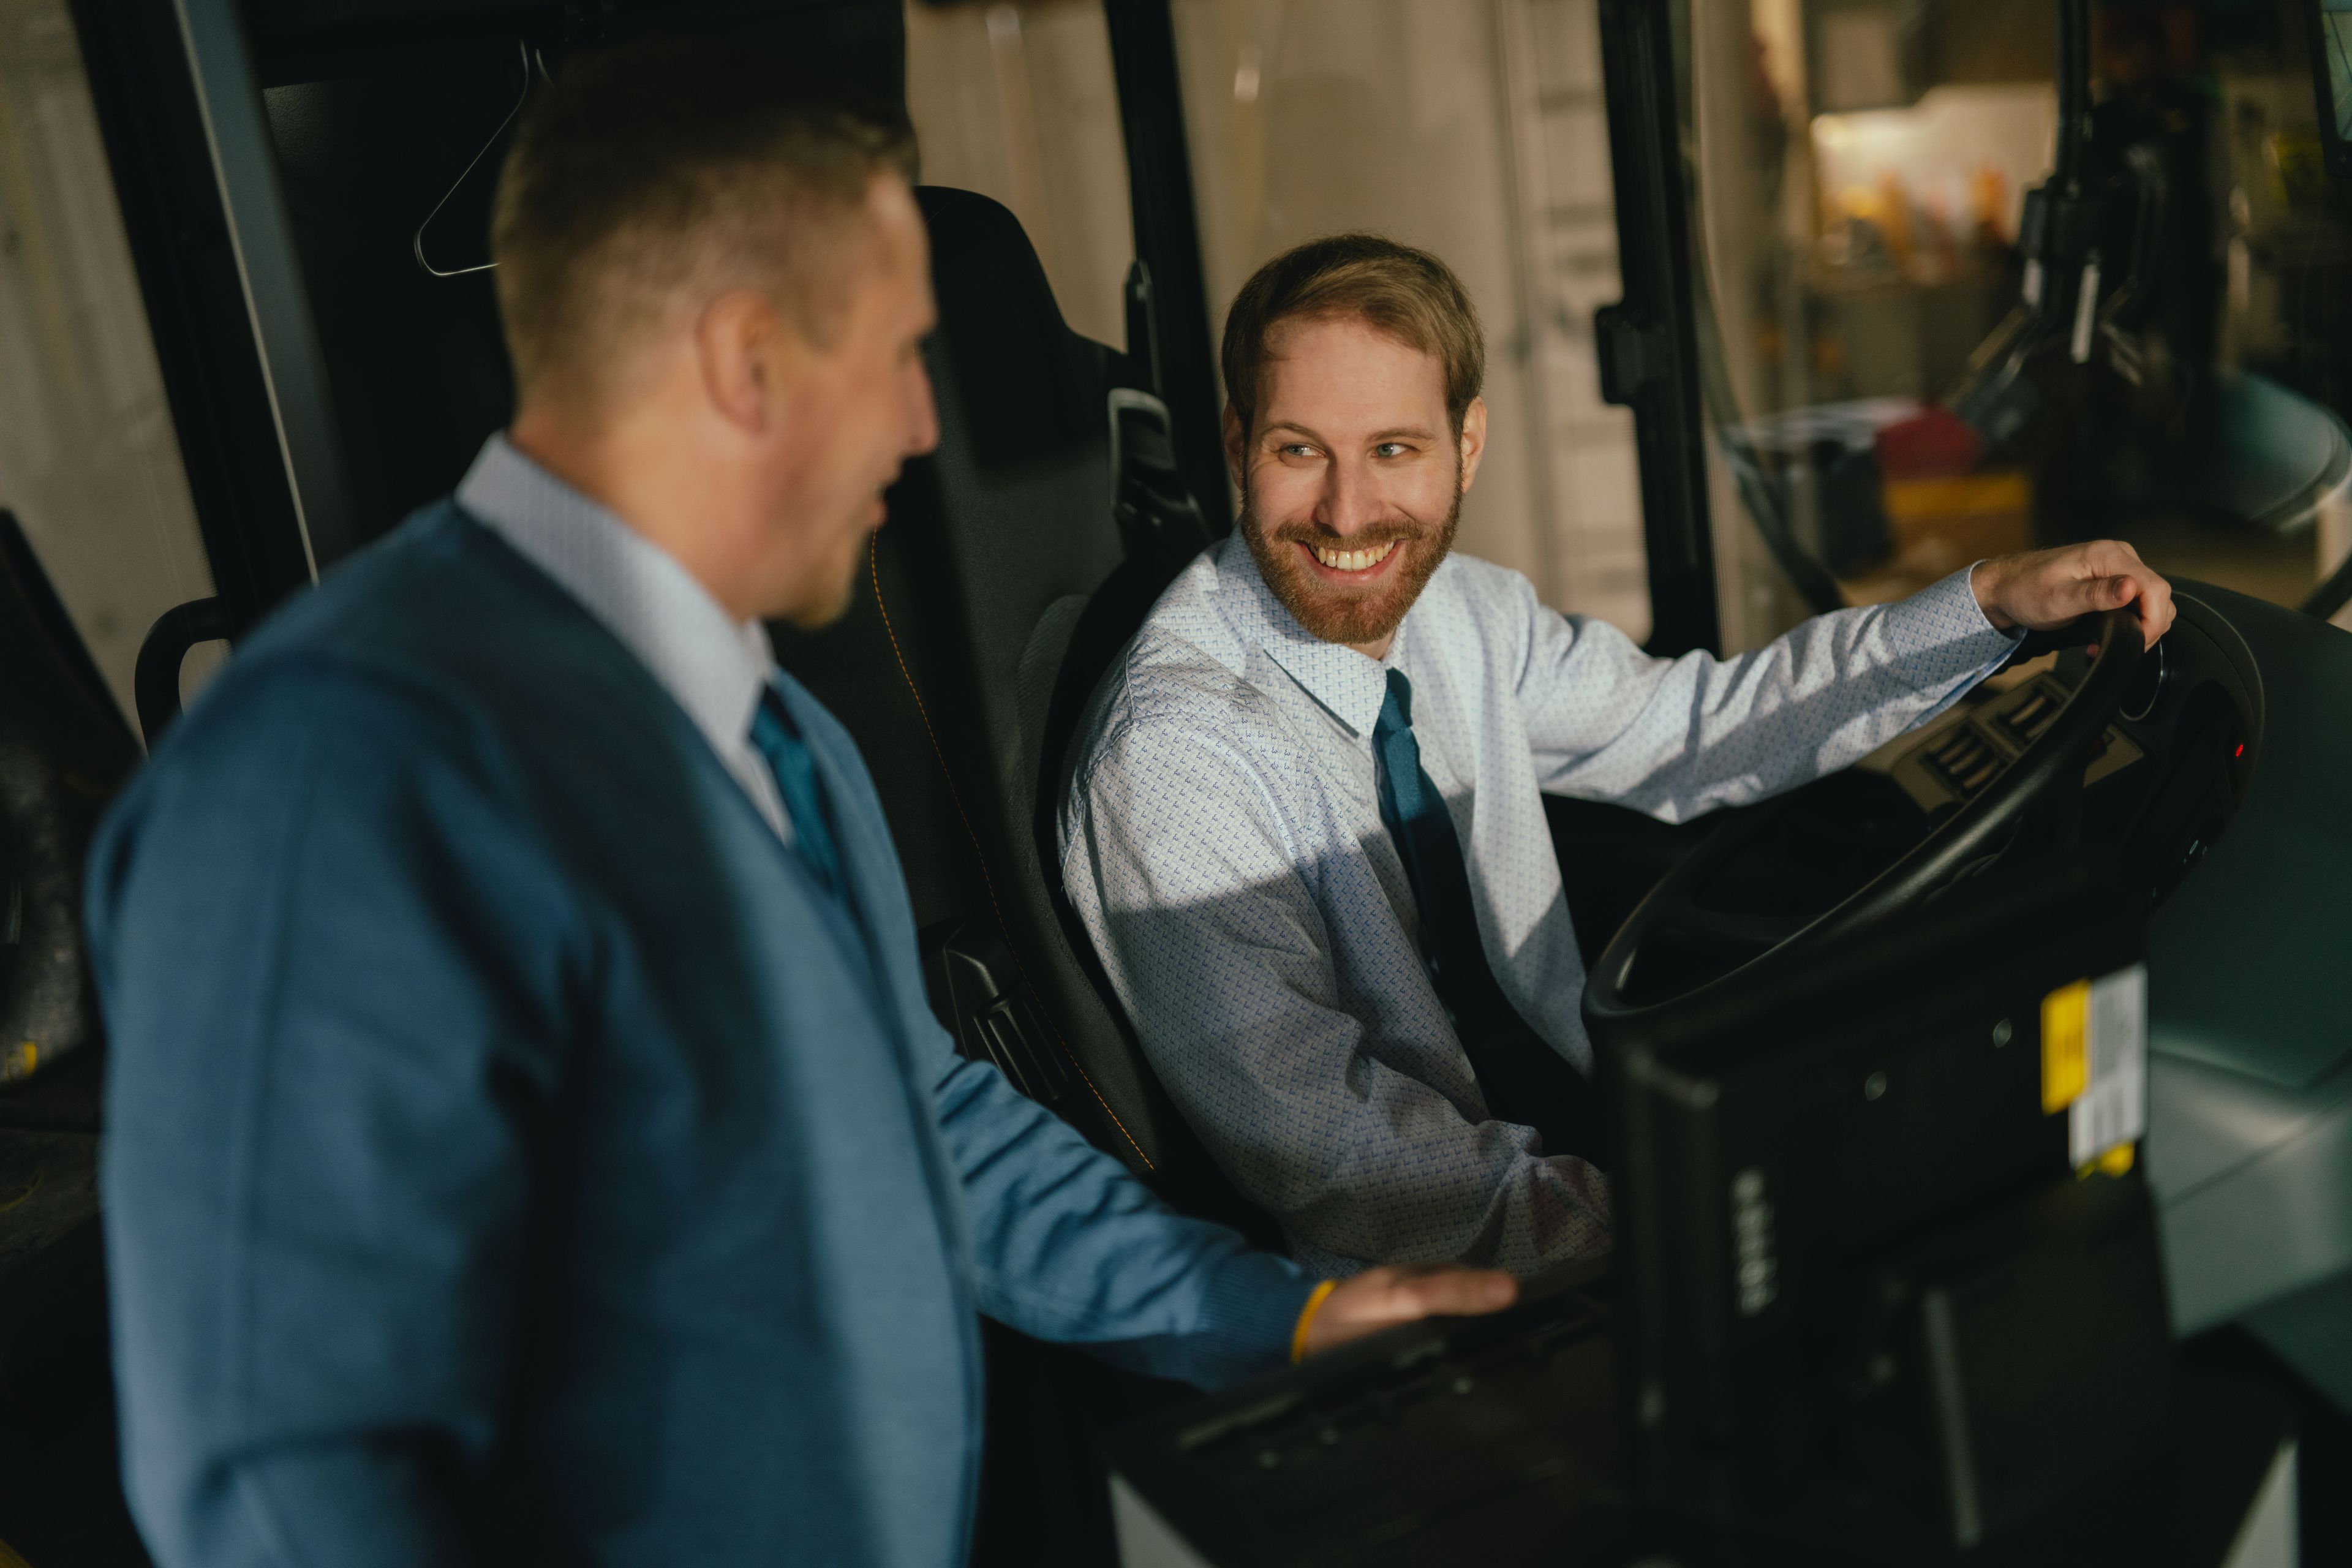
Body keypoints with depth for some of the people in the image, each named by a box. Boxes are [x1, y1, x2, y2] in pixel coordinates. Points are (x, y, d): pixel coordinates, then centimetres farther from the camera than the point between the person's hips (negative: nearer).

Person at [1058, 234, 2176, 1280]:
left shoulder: (1462, 614, 1)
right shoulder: (1173, 752, -22)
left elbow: (1687, 732, 12)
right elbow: (1327, 1154, -25)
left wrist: (1992, 601, 5)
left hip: (1597, 1119, 7)